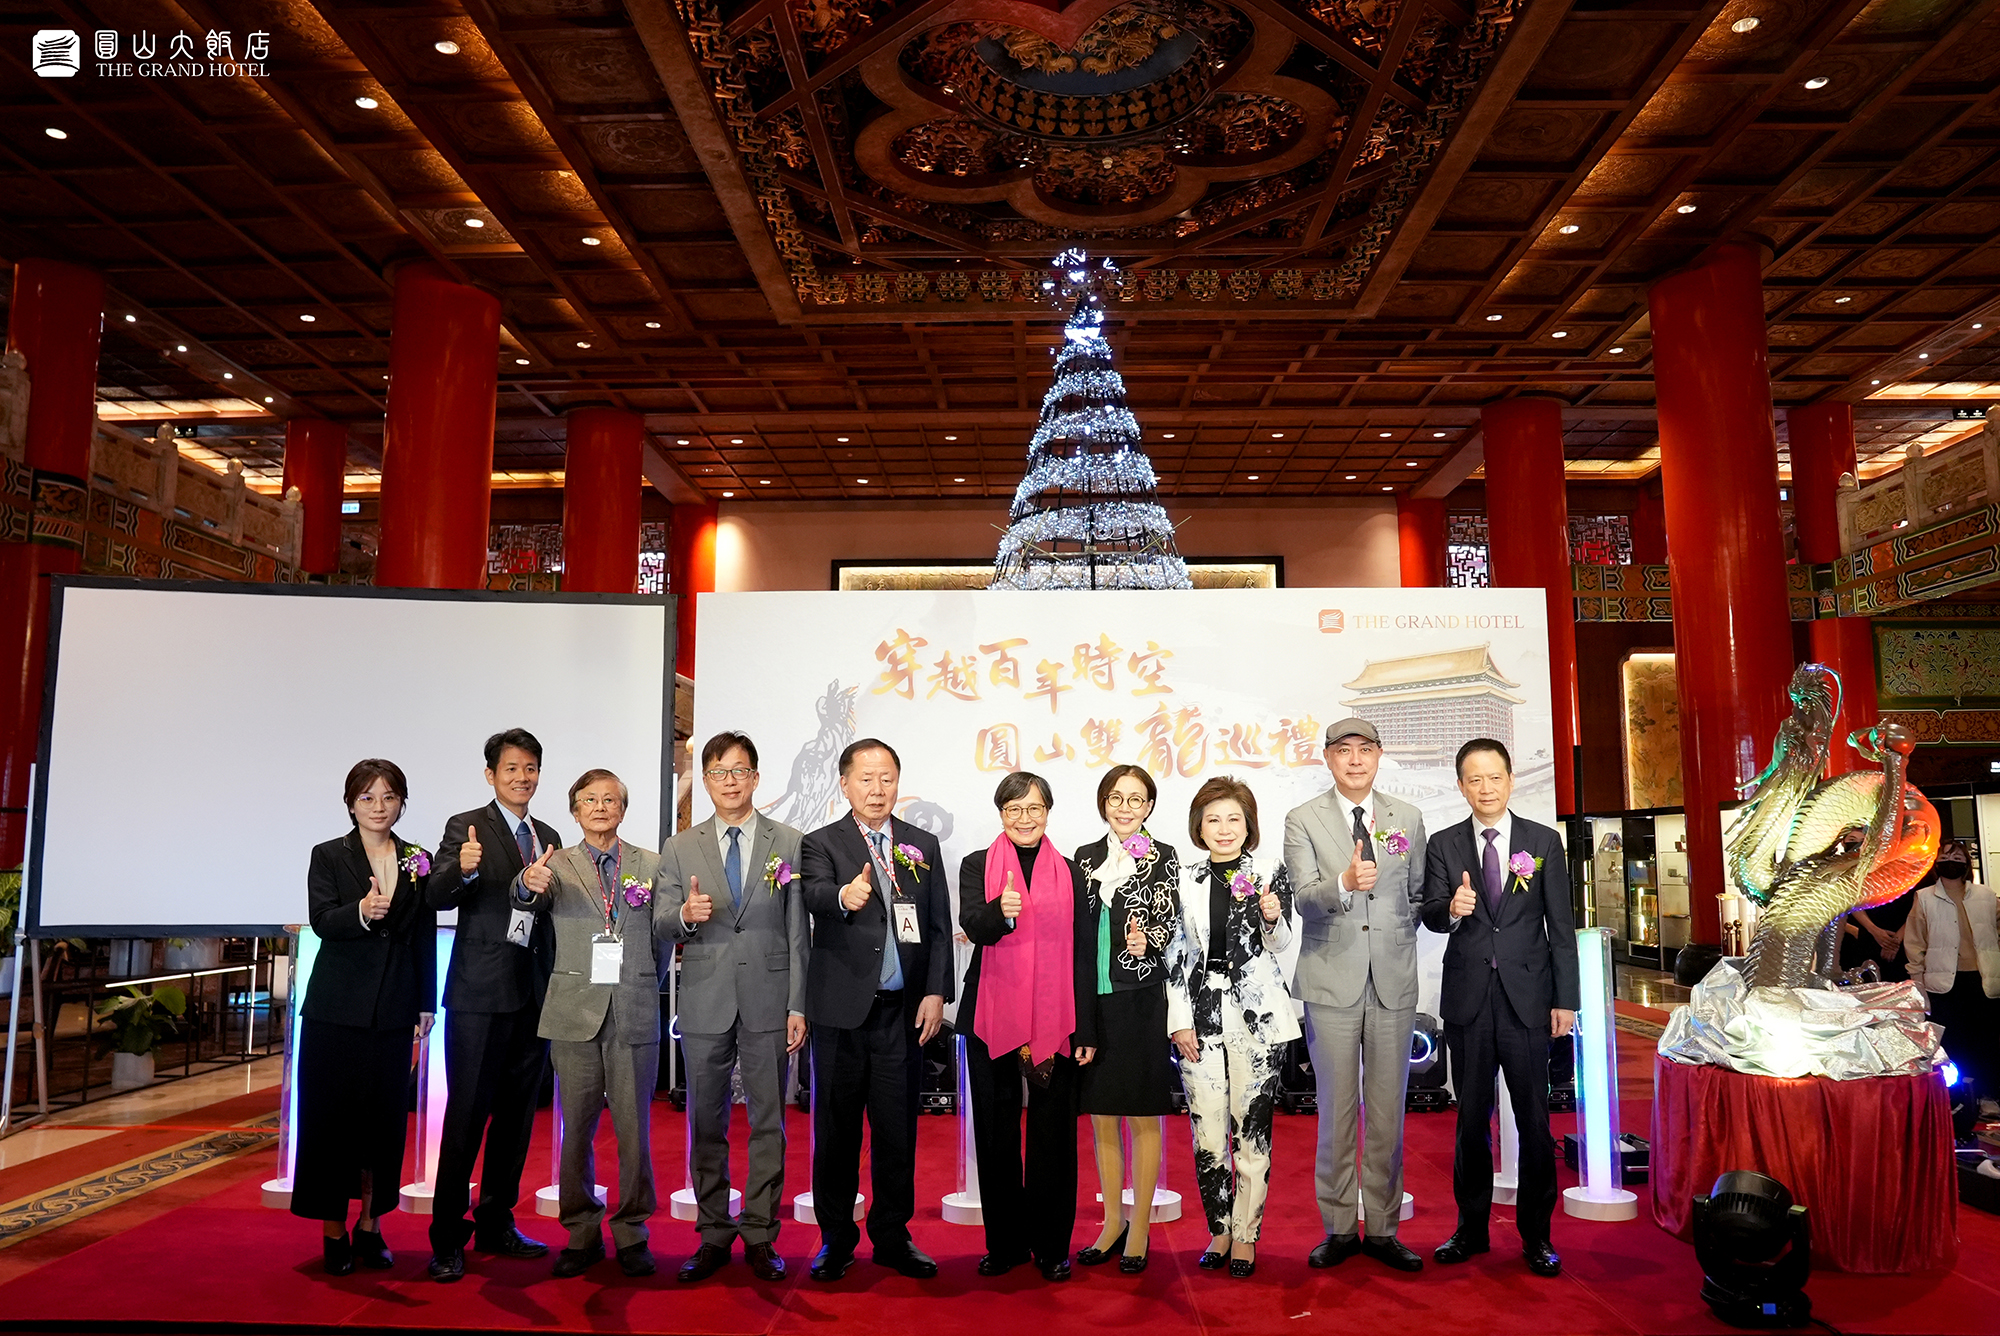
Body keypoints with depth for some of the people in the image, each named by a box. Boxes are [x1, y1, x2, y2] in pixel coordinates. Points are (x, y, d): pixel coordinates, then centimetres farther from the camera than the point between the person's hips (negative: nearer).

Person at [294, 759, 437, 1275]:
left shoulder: (418, 862, 8)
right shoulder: (328, 856, 1)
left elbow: (426, 938, 10)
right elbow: (321, 921, -14)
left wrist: (426, 1004, 8)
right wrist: (361, 912, -35)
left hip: (393, 1011, 3)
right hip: (337, 1009, -2)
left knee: (384, 1116, 7)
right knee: (330, 1114, 2)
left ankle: (370, 1225, 19)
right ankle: (334, 1232, 13)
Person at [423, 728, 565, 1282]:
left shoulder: (548, 836, 15)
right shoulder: (466, 827, -3)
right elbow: (437, 896, -18)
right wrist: (462, 869, -37)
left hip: (534, 994, 6)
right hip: (481, 992, -6)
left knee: (517, 1112, 13)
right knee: (467, 1113, -3)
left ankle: (495, 1224, 25)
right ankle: (448, 1239, 8)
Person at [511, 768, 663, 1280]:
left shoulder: (651, 864, 9)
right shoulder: (559, 864, 6)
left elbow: (661, 934, 11)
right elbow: (528, 899, -14)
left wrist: (644, 987, 3)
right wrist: (529, 885, -36)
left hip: (634, 1014, 0)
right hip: (575, 1012, 0)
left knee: (634, 1126, 3)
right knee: (576, 1127, 6)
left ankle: (631, 1233, 17)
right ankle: (582, 1233, 20)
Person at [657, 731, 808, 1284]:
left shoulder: (788, 844, 4)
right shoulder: (680, 848, 8)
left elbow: (797, 932, 2)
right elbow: (663, 926, 6)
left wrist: (798, 1006, -3)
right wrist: (684, 916, -18)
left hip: (768, 1001, -1)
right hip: (705, 1003, 1)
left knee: (768, 1123, 5)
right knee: (706, 1124, 8)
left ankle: (760, 1236, 16)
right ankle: (713, 1235, 22)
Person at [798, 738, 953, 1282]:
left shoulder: (923, 845, 10)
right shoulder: (821, 843, 1)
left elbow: (939, 926, 8)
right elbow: (816, 896, -20)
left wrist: (936, 992, -2)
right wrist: (845, 896, -43)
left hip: (904, 1011, 2)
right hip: (842, 1010, -2)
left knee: (897, 1129, 9)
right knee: (836, 1129, 7)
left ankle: (892, 1236, 23)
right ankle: (835, 1237, 22)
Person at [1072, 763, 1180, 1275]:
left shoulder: (1163, 858, 0)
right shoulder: (1085, 857, 10)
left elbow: (1169, 922, -8)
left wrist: (1147, 940, -29)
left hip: (1141, 997, -4)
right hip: (1092, 998, 4)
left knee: (1143, 1116, 4)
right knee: (1101, 1116, 10)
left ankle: (1139, 1228, 15)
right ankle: (1113, 1222, 23)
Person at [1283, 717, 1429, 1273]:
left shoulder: (1408, 819, 8)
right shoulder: (1303, 820, -1)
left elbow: (1417, 895, 18)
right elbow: (1305, 898, -14)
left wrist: (1397, 940, 6)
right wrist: (1345, 883, -32)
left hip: (1394, 982, 2)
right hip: (1332, 982, -2)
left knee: (1388, 1112, 8)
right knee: (1336, 1111, 5)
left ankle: (1382, 1229, 20)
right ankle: (1339, 1228, 18)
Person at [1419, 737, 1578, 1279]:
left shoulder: (1544, 841, 3)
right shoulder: (1443, 845, 4)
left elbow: (1561, 926, 2)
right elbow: (1430, 915, -4)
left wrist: (1565, 1000, -2)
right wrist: (1451, 909, -28)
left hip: (1527, 997, -1)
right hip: (1468, 999, 1)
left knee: (1534, 1120, 4)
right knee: (1471, 1119, 10)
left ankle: (1536, 1234, 19)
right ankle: (1472, 1228, 23)